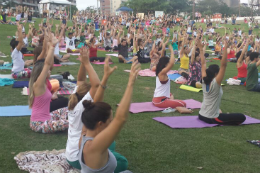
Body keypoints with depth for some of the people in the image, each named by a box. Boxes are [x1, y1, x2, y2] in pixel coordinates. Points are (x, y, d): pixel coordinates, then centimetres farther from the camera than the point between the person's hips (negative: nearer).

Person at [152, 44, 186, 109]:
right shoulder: (162, 72, -17)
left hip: (156, 99, 9)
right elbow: (172, 63, -31)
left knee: (170, 95, 42)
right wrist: (172, 51, -23)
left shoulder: (159, 71, 9)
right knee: (183, 104, -9)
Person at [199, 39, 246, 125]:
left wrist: (201, 49, 6)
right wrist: (225, 48, -30)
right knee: (242, 117, -7)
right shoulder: (216, 83, -20)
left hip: (202, 115, 9)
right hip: (211, 118, -9)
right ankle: (217, 122, -7)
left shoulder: (204, 81, -2)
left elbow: (203, 64, 6)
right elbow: (223, 65, -27)